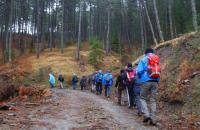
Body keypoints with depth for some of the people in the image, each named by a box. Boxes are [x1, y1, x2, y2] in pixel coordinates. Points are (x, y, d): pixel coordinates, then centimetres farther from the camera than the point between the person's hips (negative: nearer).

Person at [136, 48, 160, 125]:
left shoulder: (143, 60, 1)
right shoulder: (157, 60, 12)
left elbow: (139, 71, -6)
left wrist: (140, 78, 12)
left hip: (146, 81, -3)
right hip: (155, 82, 3)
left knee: (143, 98, 11)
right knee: (153, 100, 8)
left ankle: (146, 115, -5)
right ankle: (153, 119, 5)